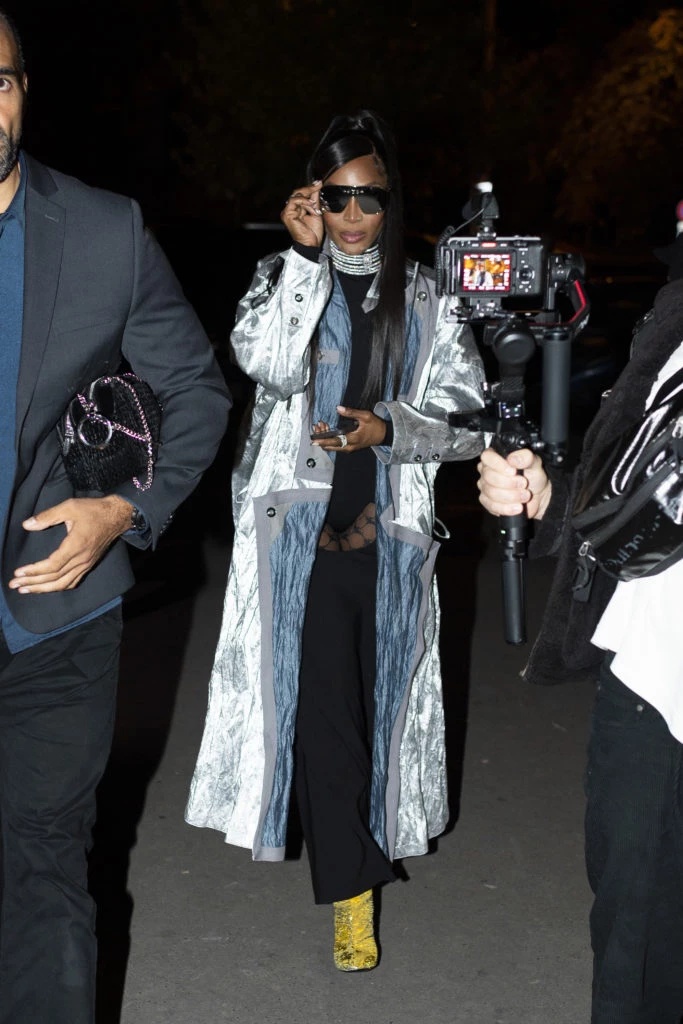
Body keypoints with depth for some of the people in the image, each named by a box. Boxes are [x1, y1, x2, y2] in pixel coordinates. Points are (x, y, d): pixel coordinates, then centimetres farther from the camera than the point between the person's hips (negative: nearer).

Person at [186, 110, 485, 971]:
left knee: (373, 697, 11)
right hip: (304, 525, -2)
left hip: (388, 529, 2)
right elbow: (267, 364, -18)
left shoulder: (423, 299, 6)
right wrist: (305, 257, -17)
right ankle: (352, 888, 3)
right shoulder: (282, 276, 3)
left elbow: (467, 413, 3)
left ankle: (361, 830, 35)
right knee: (323, 703, -6)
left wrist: (388, 429, -13)